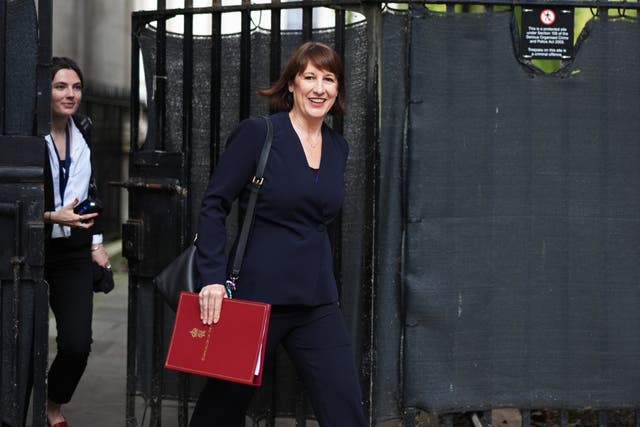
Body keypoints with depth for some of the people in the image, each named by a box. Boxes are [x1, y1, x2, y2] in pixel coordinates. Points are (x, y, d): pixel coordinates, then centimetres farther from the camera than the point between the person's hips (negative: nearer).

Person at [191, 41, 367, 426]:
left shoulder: (338, 147, 10)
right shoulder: (258, 133, -7)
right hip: (256, 294, -4)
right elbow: (214, 206, -9)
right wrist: (213, 278, -17)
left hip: (317, 303, 5)